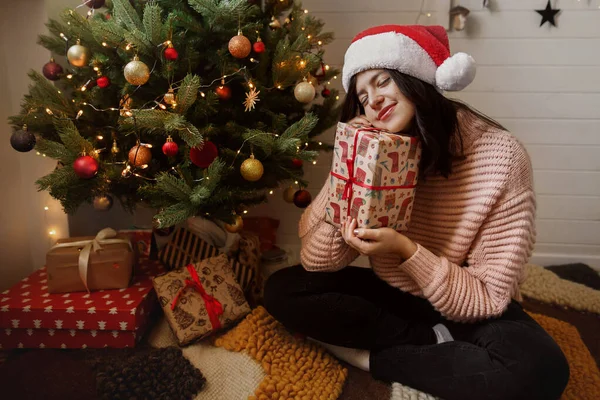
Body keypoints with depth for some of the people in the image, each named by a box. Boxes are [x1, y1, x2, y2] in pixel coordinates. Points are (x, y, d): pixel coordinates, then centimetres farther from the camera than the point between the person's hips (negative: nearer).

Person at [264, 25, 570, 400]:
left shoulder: (500, 157, -21)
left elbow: (488, 299, -19)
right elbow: (316, 263, -13)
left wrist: (406, 250, -33)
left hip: (469, 312, -2)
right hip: (391, 297, 3)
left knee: (539, 369, -33)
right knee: (283, 290, -14)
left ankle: (369, 356, -15)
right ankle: (433, 342, -12)